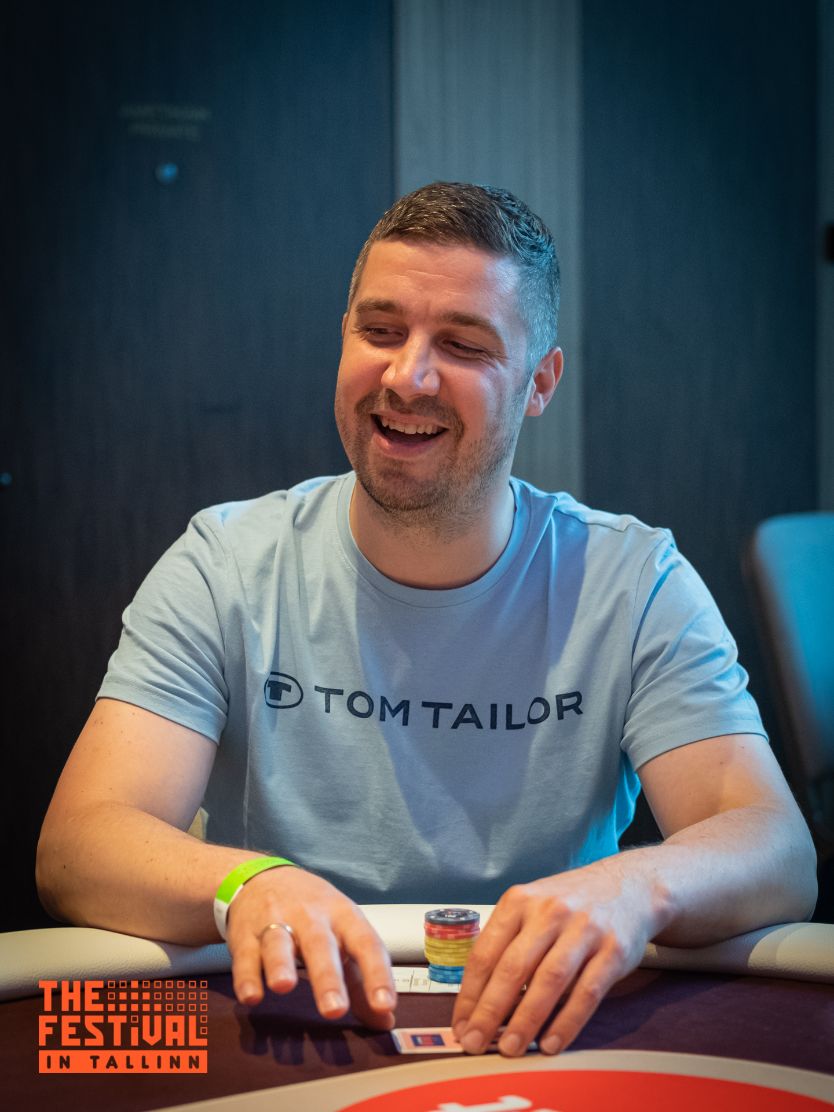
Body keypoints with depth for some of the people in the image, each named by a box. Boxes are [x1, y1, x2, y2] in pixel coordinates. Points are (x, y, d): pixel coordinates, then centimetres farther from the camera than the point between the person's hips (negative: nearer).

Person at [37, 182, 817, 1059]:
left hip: (540, 1048, 0)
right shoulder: (227, 569, -3)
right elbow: (77, 847, -13)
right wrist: (246, 884, -36)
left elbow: (779, 857, -14)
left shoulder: (635, 584, -3)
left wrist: (635, 888, -37)